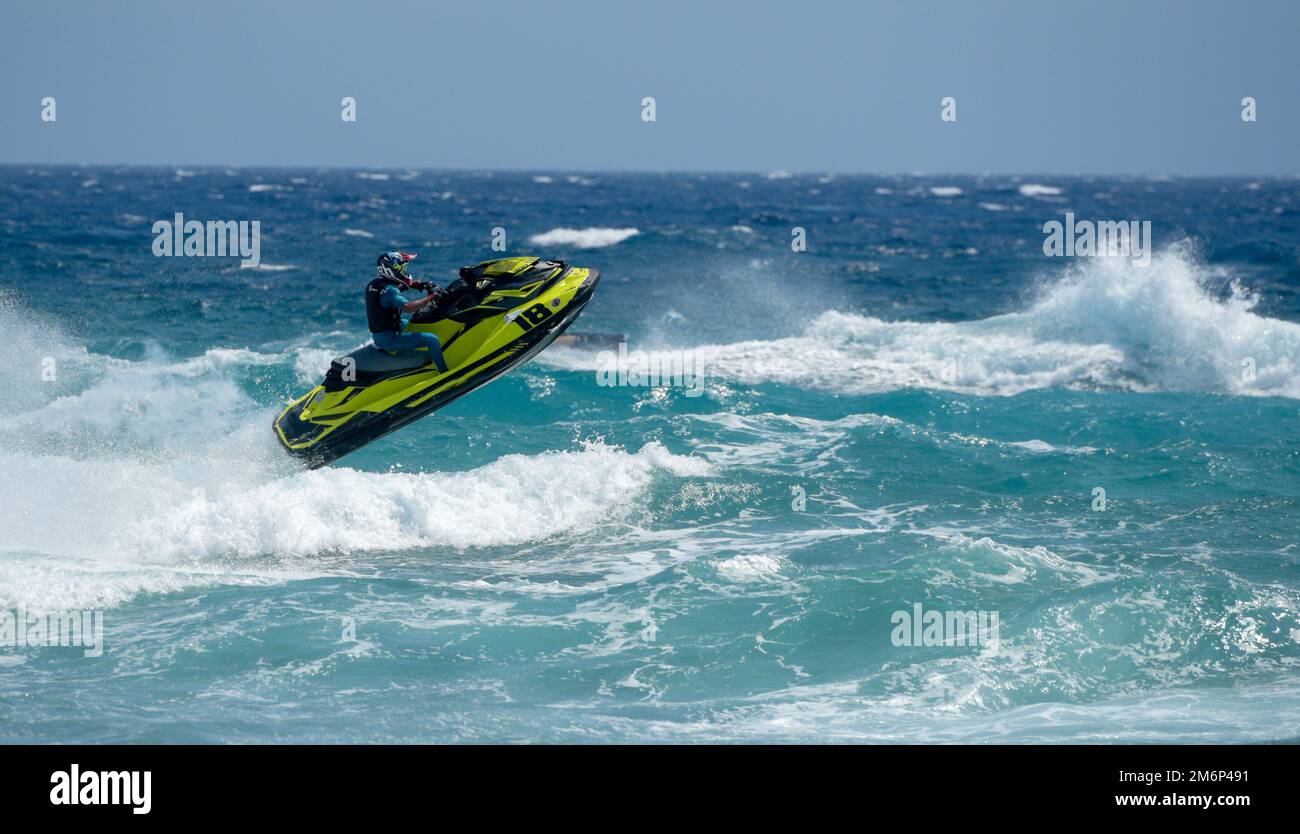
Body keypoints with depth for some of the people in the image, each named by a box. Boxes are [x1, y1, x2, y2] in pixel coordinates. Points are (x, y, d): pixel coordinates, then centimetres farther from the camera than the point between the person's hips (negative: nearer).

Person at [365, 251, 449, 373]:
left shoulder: (372, 285, 7)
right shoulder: (388, 290, -22)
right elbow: (407, 307, -38)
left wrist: (418, 284, 10)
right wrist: (430, 298, -28)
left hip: (377, 336, 10)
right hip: (389, 339, -10)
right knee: (432, 339, -17)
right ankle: (445, 374, -14)